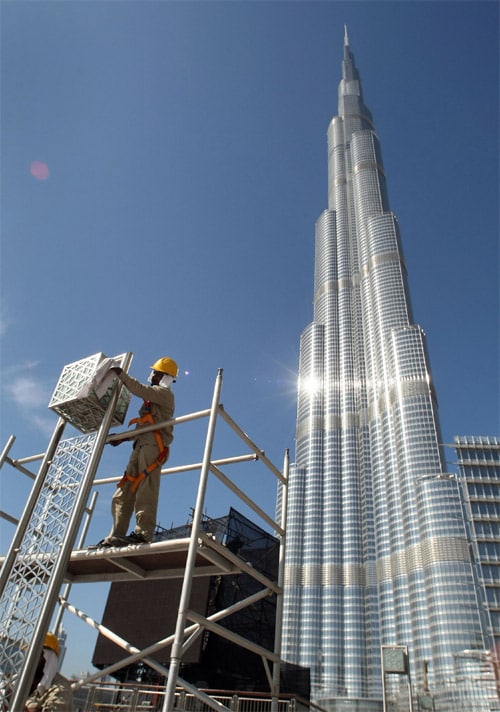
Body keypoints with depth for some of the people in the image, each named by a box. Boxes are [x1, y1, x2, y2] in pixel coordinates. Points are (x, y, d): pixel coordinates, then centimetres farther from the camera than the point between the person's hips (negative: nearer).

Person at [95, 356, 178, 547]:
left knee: (146, 488, -19)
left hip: (153, 445, -9)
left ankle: (143, 532, -25)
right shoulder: (152, 397, 34)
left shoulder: (164, 393, 7)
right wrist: (122, 438, 25)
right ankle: (116, 536, -1)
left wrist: (121, 374, -3)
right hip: (141, 445, 9)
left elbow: (140, 389, -12)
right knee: (124, 492, 1)